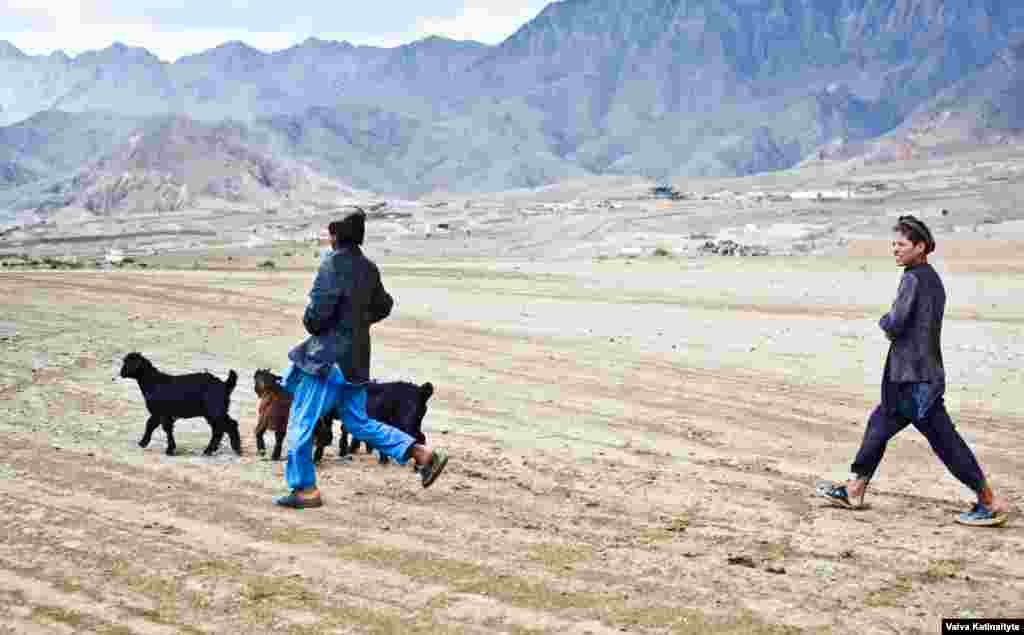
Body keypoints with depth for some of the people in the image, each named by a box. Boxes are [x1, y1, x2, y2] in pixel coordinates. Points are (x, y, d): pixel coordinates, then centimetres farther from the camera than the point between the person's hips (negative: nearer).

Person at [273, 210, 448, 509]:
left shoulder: (333, 264, -17)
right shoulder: (368, 267, 8)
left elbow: (318, 312, -23)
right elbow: (383, 306, 20)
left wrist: (311, 324, -2)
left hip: (330, 357, -8)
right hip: (357, 355, 8)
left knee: (301, 421, 4)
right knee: (357, 421, 16)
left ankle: (305, 489, 10)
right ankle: (423, 453, 10)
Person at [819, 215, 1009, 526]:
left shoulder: (913, 279, -15)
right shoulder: (932, 278, 14)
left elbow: (895, 325, -19)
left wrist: (884, 321, 1)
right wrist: (892, 325, 4)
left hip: (916, 378, -10)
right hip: (908, 375, 10)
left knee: (945, 439, -6)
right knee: (880, 424, 17)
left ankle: (991, 503, -2)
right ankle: (855, 490, 26)